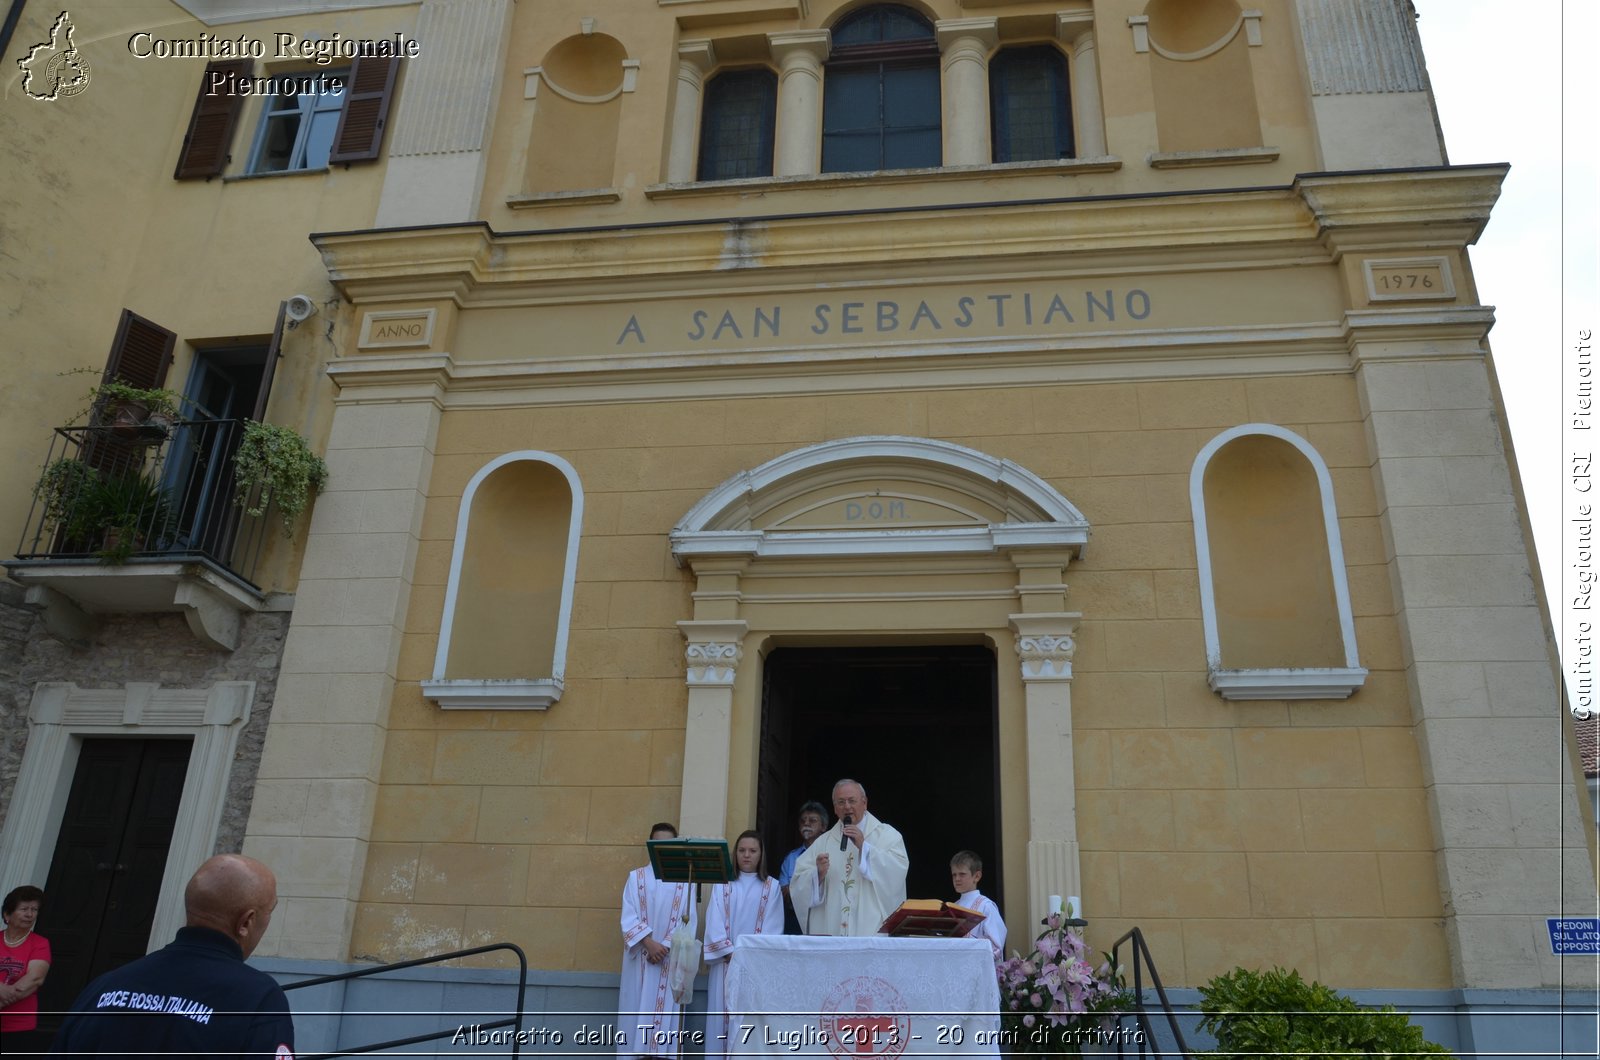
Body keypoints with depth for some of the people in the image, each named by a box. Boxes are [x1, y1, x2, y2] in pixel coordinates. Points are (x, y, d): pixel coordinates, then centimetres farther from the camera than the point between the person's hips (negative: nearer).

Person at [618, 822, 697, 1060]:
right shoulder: (636, 877, 9)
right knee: (636, 1012, -1)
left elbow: (688, 921, 0)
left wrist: (666, 946, -12)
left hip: (672, 960, -1)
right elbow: (628, 918, 0)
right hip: (640, 958, 1)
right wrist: (649, 942, -14)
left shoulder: (684, 880, 6)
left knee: (666, 1011, -5)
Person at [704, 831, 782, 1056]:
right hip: (726, 961, 1)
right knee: (723, 1012, -2)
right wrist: (731, 953, -11)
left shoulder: (772, 887, 6)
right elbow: (714, 922, -1)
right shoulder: (722, 884, 8)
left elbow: (773, 928, 0)